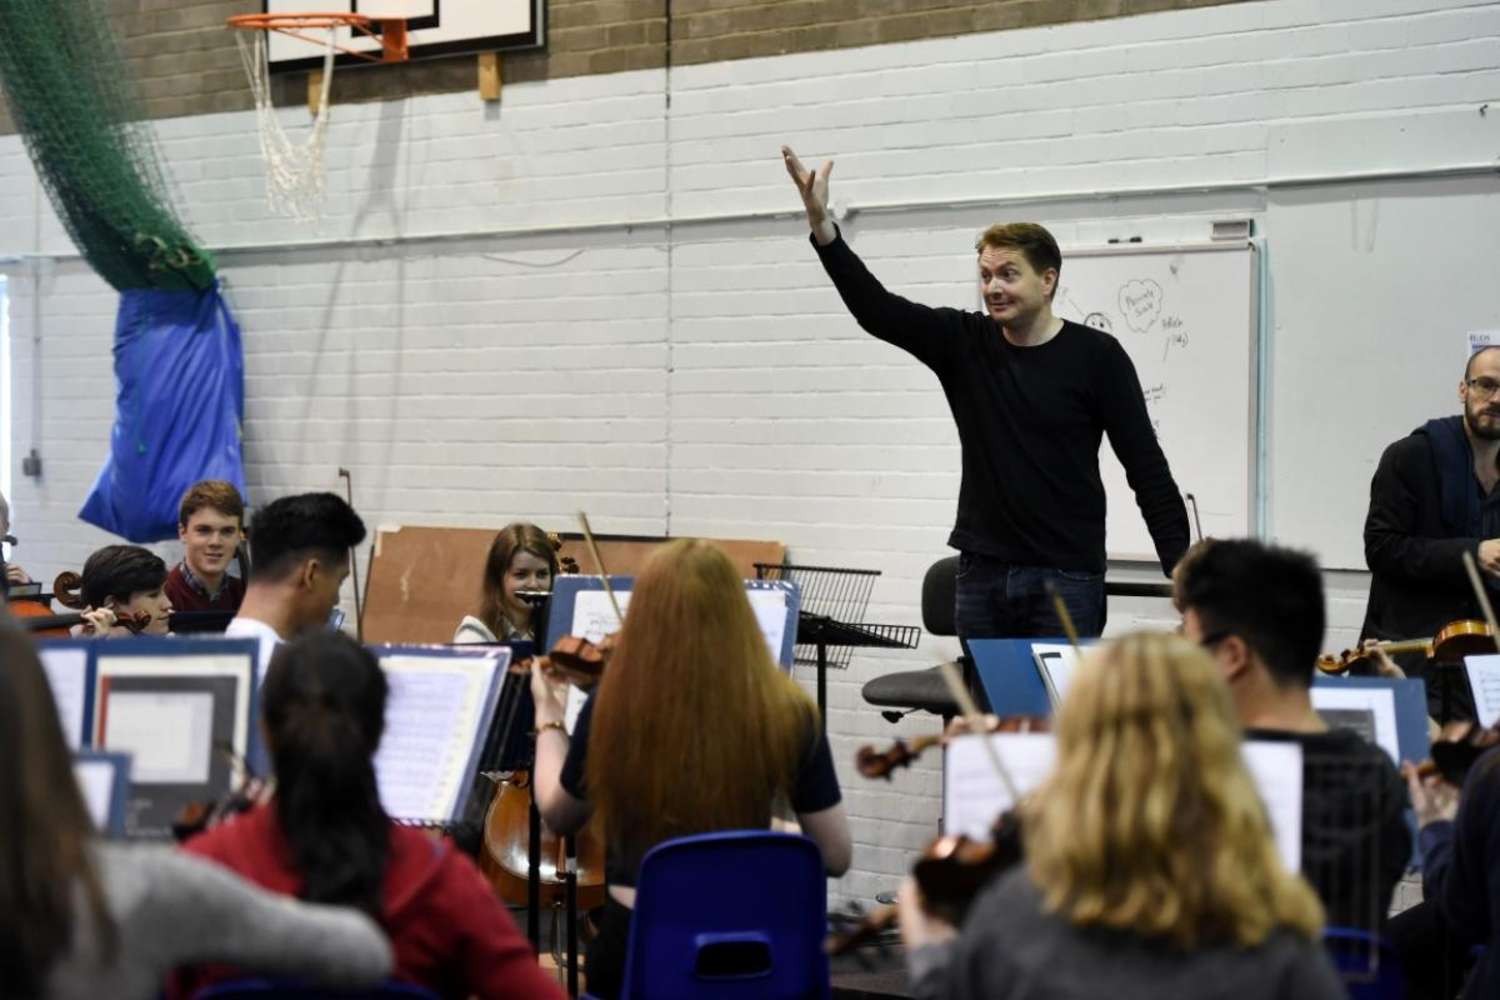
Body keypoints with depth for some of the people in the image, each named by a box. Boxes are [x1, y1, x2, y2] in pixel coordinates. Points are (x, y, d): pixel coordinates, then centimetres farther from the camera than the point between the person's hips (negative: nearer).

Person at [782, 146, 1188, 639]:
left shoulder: (1095, 357, -6)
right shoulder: (965, 344, 4)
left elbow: (1147, 469, -5)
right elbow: (875, 309, -7)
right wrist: (822, 226, -20)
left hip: (1067, 579, -4)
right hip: (982, 575, 4)